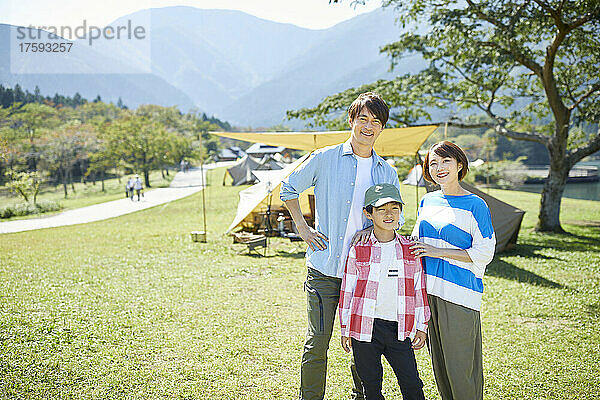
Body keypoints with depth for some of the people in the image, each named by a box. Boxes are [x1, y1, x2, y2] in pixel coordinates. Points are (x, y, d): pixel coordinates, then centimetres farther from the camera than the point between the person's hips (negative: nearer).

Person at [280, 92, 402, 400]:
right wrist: (302, 227, 4)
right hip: (325, 267, -3)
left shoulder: (387, 173, 10)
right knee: (317, 342, 0)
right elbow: (288, 189, 11)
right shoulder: (325, 158, 1)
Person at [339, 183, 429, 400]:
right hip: (365, 327, -1)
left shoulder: (410, 250, 3)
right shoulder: (358, 251, -3)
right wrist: (345, 330, 5)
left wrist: (421, 327, 10)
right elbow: (347, 291, 3)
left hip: (398, 329, 1)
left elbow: (419, 289, 10)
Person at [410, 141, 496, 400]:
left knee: (459, 365, -2)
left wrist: (438, 252, -14)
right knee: (438, 361, 14)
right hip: (429, 290, 6)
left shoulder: (475, 205, -6)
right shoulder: (427, 201, 12)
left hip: (459, 293, -6)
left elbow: (484, 253, -10)